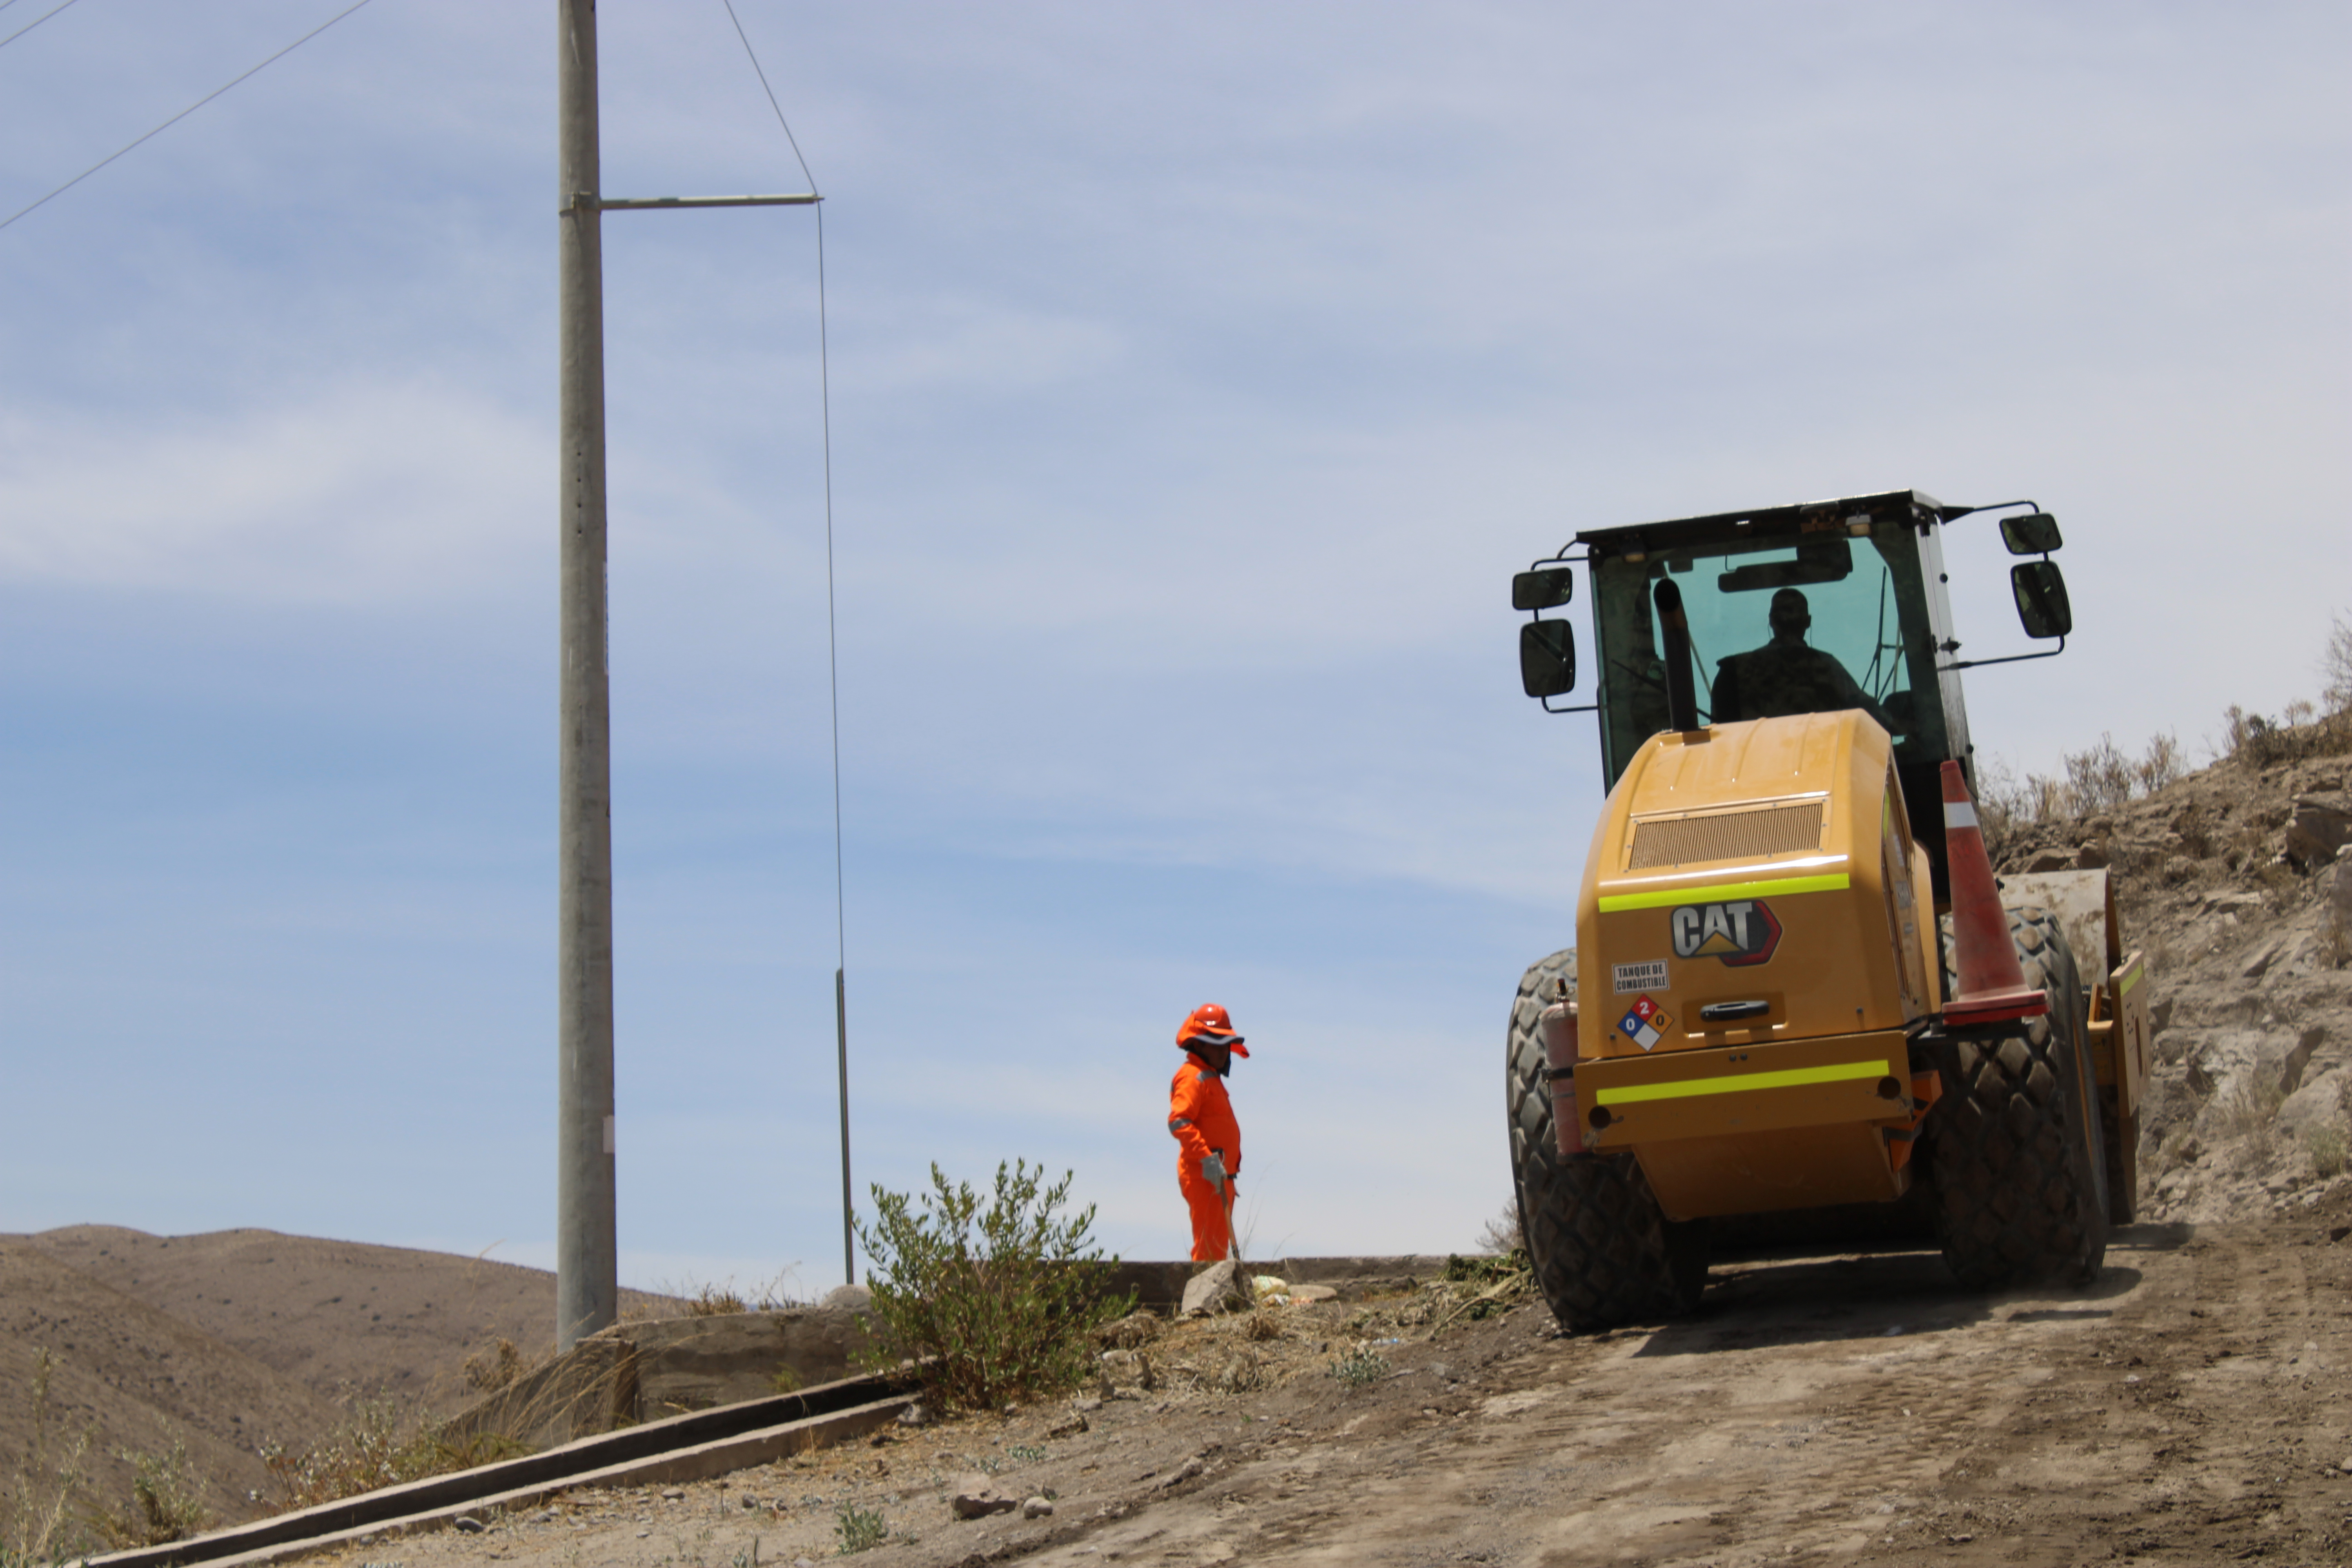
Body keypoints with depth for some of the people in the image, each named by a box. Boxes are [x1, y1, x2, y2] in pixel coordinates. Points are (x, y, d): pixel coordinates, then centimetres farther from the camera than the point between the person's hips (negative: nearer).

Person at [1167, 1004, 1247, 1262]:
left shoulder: (1211, 1078, 22)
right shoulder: (1193, 1078, -11)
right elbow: (1178, 1122, -24)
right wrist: (1207, 1158, -32)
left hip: (1219, 1177, 10)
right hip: (1204, 1175, -10)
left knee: (1218, 1245, 13)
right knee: (1209, 1247, -14)